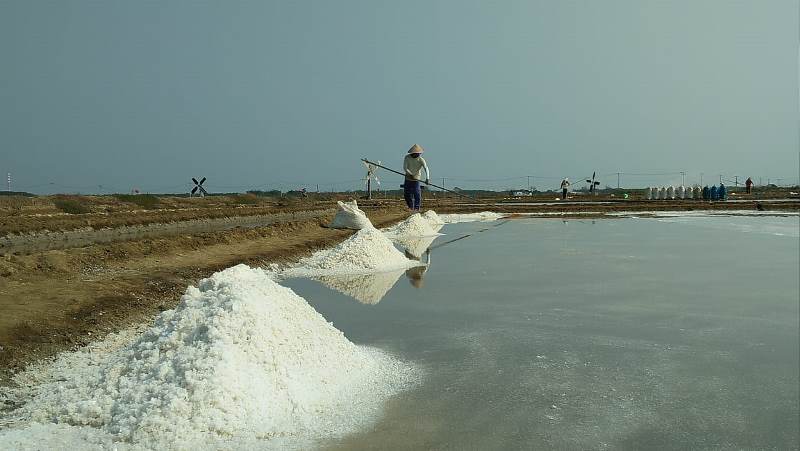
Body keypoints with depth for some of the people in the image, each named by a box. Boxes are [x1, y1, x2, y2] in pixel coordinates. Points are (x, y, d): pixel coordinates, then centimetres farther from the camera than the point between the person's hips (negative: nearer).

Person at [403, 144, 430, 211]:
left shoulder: (421, 160, -13)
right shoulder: (407, 158, -6)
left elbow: (426, 168, -24)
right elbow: (405, 168, -12)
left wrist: (427, 178, -39)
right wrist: (410, 174, -27)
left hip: (416, 179, -2)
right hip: (408, 178, 3)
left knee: (416, 193, -12)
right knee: (406, 194, 6)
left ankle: (417, 207, -1)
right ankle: (411, 206, 24)